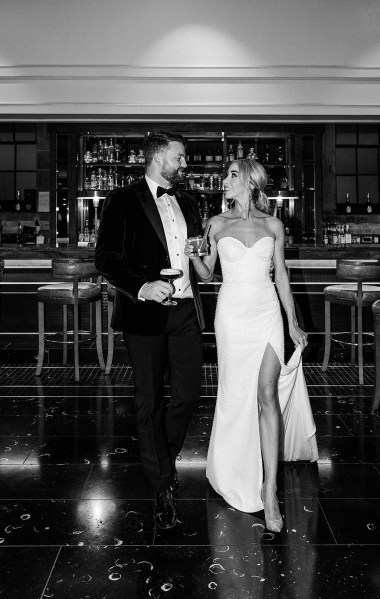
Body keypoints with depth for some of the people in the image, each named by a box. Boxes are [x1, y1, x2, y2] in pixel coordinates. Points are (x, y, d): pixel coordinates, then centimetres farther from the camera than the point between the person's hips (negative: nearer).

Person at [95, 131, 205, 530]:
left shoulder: (186, 204, 16)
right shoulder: (123, 201, -2)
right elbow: (106, 259, -10)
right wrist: (141, 286, -24)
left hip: (185, 310, 5)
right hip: (145, 313, -5)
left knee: (189, 392, 6)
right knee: (149, 401, 5)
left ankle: (163, 459, 34)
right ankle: (163, 488, 20)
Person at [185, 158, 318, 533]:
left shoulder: (273, 226, 6)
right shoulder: (218, 224, 6)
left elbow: (281, 275, 10)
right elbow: (207, 275, 10)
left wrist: (293, 322, 8)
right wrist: (193, 255, -11)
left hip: (267, 312, 0)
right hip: (231, 313, 1)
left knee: (267, 393, -9)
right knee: (235, 393, 7)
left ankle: (269, 489, -5)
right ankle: (236, 467, 29)